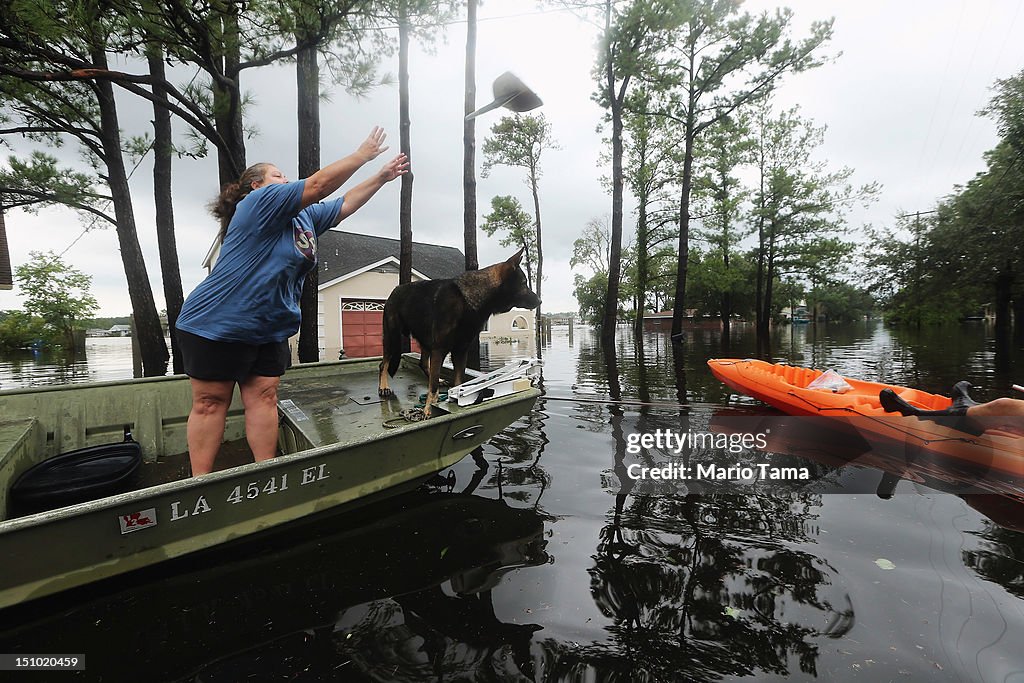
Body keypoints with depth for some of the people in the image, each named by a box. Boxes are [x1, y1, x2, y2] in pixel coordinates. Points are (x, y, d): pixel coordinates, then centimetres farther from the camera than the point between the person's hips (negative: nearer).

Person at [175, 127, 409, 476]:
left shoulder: (305, 216, 14)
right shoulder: (260, 202, -10)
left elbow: (344, 204, 19)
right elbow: (319, 184, -17)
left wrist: (382, 177, 11)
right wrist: (363, 154, -10)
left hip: (270, 329, 8)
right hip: (218, 323, -8)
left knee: (264, 397, 4)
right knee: (211, 403, 0)